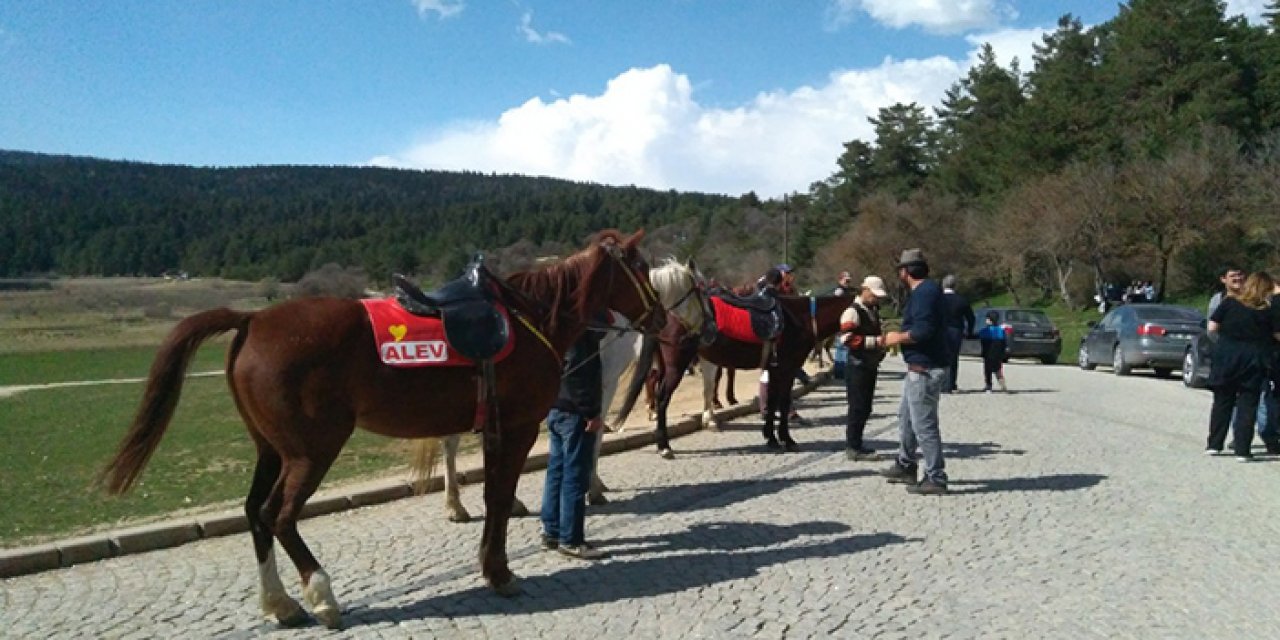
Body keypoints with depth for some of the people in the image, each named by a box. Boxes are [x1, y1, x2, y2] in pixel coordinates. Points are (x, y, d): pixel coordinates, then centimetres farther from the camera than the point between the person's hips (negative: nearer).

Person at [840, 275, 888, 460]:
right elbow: (846, 338, -24)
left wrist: (882, 342, 11)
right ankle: (853, 447, 0)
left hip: (870, 366, 9)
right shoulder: (853, 311, -13)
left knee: (865, 407, 12)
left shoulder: (873, 310, 16)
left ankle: (856, 442, 21)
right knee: (858, 407, -6)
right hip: (857, 366, -9)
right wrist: (874, 341, -25)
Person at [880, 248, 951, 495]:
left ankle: (936, 479, 2)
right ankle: (905, 467, 33)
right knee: (906, 417, 21)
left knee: (924, 425, -5)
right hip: (921, 368, 11)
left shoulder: (925, 292, -18)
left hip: (924, 370, -11)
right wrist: (899, 336, 14)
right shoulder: (926, 290, 15)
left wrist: (897, 338, -14)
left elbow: (924, 330, -29)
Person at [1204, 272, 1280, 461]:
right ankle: (1242, 450, 3)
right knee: (1248, 406, 4)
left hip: (1225, 358, 1)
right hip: (1253, 361, -1)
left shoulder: (1229, 302, -3)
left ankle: (1214, 444, 16)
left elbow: (1212, 328, -3)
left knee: (1222, 403, 12)